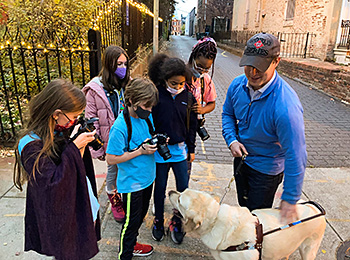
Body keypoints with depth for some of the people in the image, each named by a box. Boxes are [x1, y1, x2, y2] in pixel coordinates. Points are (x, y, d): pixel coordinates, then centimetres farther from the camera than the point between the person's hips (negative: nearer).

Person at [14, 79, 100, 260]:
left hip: (80, 207, 7)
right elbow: (53, 183, -29)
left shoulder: (63, 132, -2)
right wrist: (74, 147, -27)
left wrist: (82, 144, -10)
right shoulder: (32, 146, -24)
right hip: (61, 220, -7)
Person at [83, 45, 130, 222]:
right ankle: (114, 201, 37)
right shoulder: (95, 89, -11)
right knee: (114, 169, 12)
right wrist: (97, 148, -10)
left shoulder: (127, 84, 0)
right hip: (111, 140, -3)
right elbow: (91, 119, -9)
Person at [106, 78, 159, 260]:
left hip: (147, 178, 8)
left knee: (141, 215, 25)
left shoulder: (147, 117, -3)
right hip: (132, 183, -7)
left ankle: (132, 244, 49)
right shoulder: (120, 127, -25)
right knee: (131, 220, 11)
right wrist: (140, 151, -25)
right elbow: (111, 158, -22)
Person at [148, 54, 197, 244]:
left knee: (183, 187, 8)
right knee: (160, 187, 13)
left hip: (180, 149, 3)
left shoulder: (188, 96, -2)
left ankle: (176, 221, 31)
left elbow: (192, 125, 7)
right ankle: (158, 220, 35)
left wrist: (191, 149, 9)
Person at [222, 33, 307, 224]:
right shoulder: (238, 84, -15)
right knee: (243, 206, 28)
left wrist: (290, 200, -24)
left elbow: (296, 157, -30)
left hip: (266, 169, -6)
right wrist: (231, 139, -13)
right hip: (242, 157, 7)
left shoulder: (285, 106, -36)